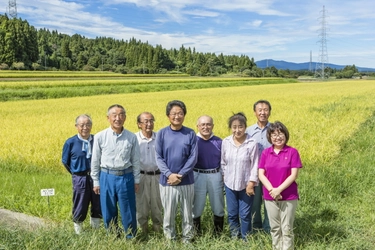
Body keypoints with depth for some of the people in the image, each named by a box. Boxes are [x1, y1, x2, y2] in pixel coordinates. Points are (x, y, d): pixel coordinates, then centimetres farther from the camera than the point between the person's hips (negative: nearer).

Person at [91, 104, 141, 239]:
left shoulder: (132, 137, -2)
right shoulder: (100, 137, -5)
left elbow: (135, 160, 5)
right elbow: (95, 161, 2)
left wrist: (136, 180, 7)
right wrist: (96, 181, 4)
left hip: (126, 177, 0)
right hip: (107, 177, 0)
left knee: (128, 212, 7)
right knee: (108, 212, 11)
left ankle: (131, 238, 26)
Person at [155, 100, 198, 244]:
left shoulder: (190, 134, -2)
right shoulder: (161, 133, -2)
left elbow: (193, 157, -5)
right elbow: (158, 157, -4)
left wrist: (181, 175, -14)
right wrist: (169, 174, -16)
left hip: (186, 182, 0)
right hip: (167, 181, 0)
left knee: (187, 213, 12)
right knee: (168, 214, 10)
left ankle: (187, 240, 28)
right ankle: (169, 240, 27)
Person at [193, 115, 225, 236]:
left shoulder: (218, 142, 2)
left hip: (215, 176, 2)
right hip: (198, 177, -2)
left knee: (218, 207, 12)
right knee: (196, 207, 9)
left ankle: (218, 234, 30)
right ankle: (196, 234, 26)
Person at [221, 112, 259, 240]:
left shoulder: (252, 144, -14)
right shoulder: (225, 142, -5)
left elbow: (255, 165, -10)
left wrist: (251, 184, -11)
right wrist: (225, 176, 8)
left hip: (246, 185, -3)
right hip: (230, 184, 3)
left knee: (245, 215, 6)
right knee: (232, 214, 13)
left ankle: (245, 239, 25)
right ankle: (234, 237, 31)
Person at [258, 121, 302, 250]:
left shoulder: (292, 152, -7)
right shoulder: (265, 153, 0)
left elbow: (294, 175, -11)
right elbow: (261, 174, -2)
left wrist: (279, 189, -18)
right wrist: (272, 190, -16)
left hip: (289, 197, -2)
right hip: (270, 197, 3)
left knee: (287, 229, 5)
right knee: (275, 228, 13)